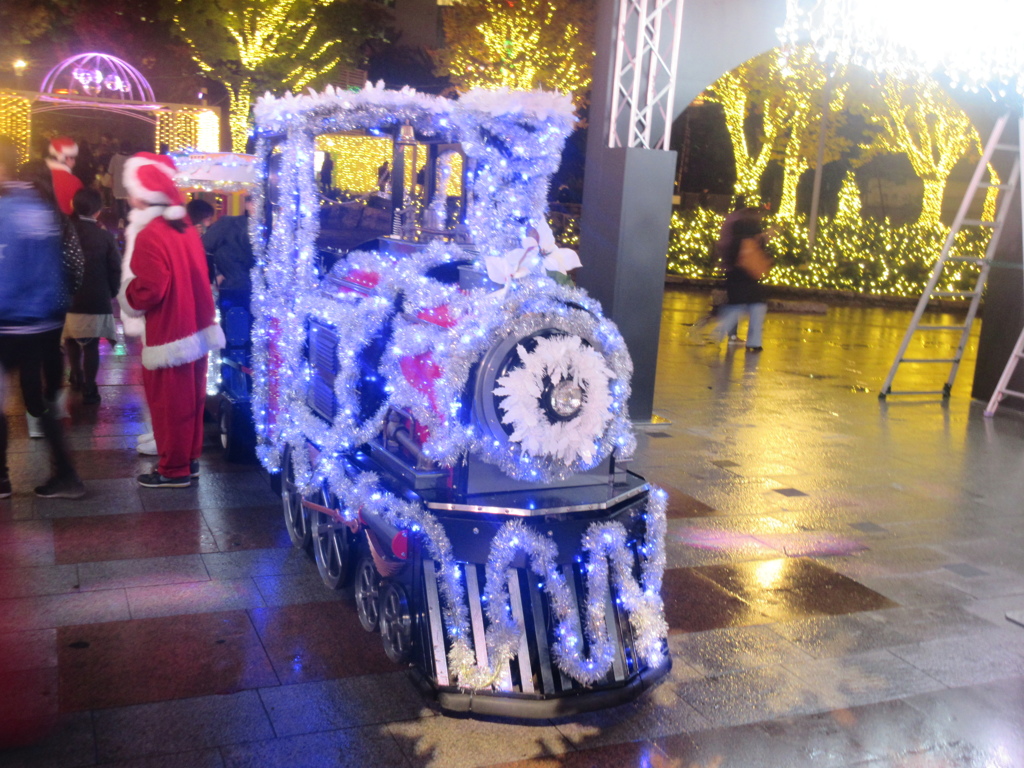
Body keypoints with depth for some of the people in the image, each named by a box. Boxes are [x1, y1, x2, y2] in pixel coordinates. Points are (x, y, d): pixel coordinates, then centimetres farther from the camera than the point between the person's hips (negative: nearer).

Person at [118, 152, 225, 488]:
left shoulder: (149, 235, -19)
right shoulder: (185, 227, 8)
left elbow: (146, 292, -22)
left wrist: (125, 293, -3)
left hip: (167, 335, -9)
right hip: (194, 328, 9)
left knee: (169, 404, 3)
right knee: (188, 401, 16)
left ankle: (173, 469, 12)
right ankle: (189, 460, 26)